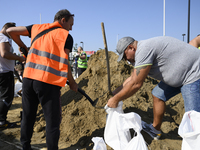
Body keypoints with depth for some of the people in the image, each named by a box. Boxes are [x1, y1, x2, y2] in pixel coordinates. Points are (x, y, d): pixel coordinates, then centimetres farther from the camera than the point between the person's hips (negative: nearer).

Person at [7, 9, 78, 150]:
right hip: (48, 81, -5)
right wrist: (72, 83, 10)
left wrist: (23, 46, 31)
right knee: (53, 120, 4)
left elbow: (10, 31, 17)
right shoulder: (66, 36, 1)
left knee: (28, 116, 19)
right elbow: (64, 63, -2)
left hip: (28, 77, 6)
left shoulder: (37, 28, 15)